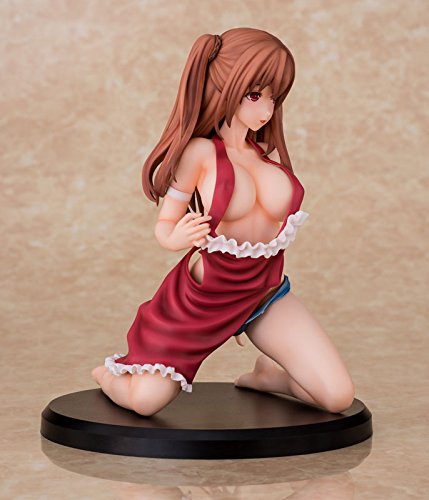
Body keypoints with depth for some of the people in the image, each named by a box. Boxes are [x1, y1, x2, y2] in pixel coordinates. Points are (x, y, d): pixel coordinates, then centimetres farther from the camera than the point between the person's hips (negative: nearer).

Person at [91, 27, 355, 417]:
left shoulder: (270, 153, 0)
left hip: (267, 294, 4)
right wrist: (179, 237, -32)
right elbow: (164, 227, -10)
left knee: (339, 397, -7)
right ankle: (110, 372, 31)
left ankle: (268, 373, 24)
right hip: (204, 296, -4)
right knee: (145, 401, -6)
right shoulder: (200, 152, -13)